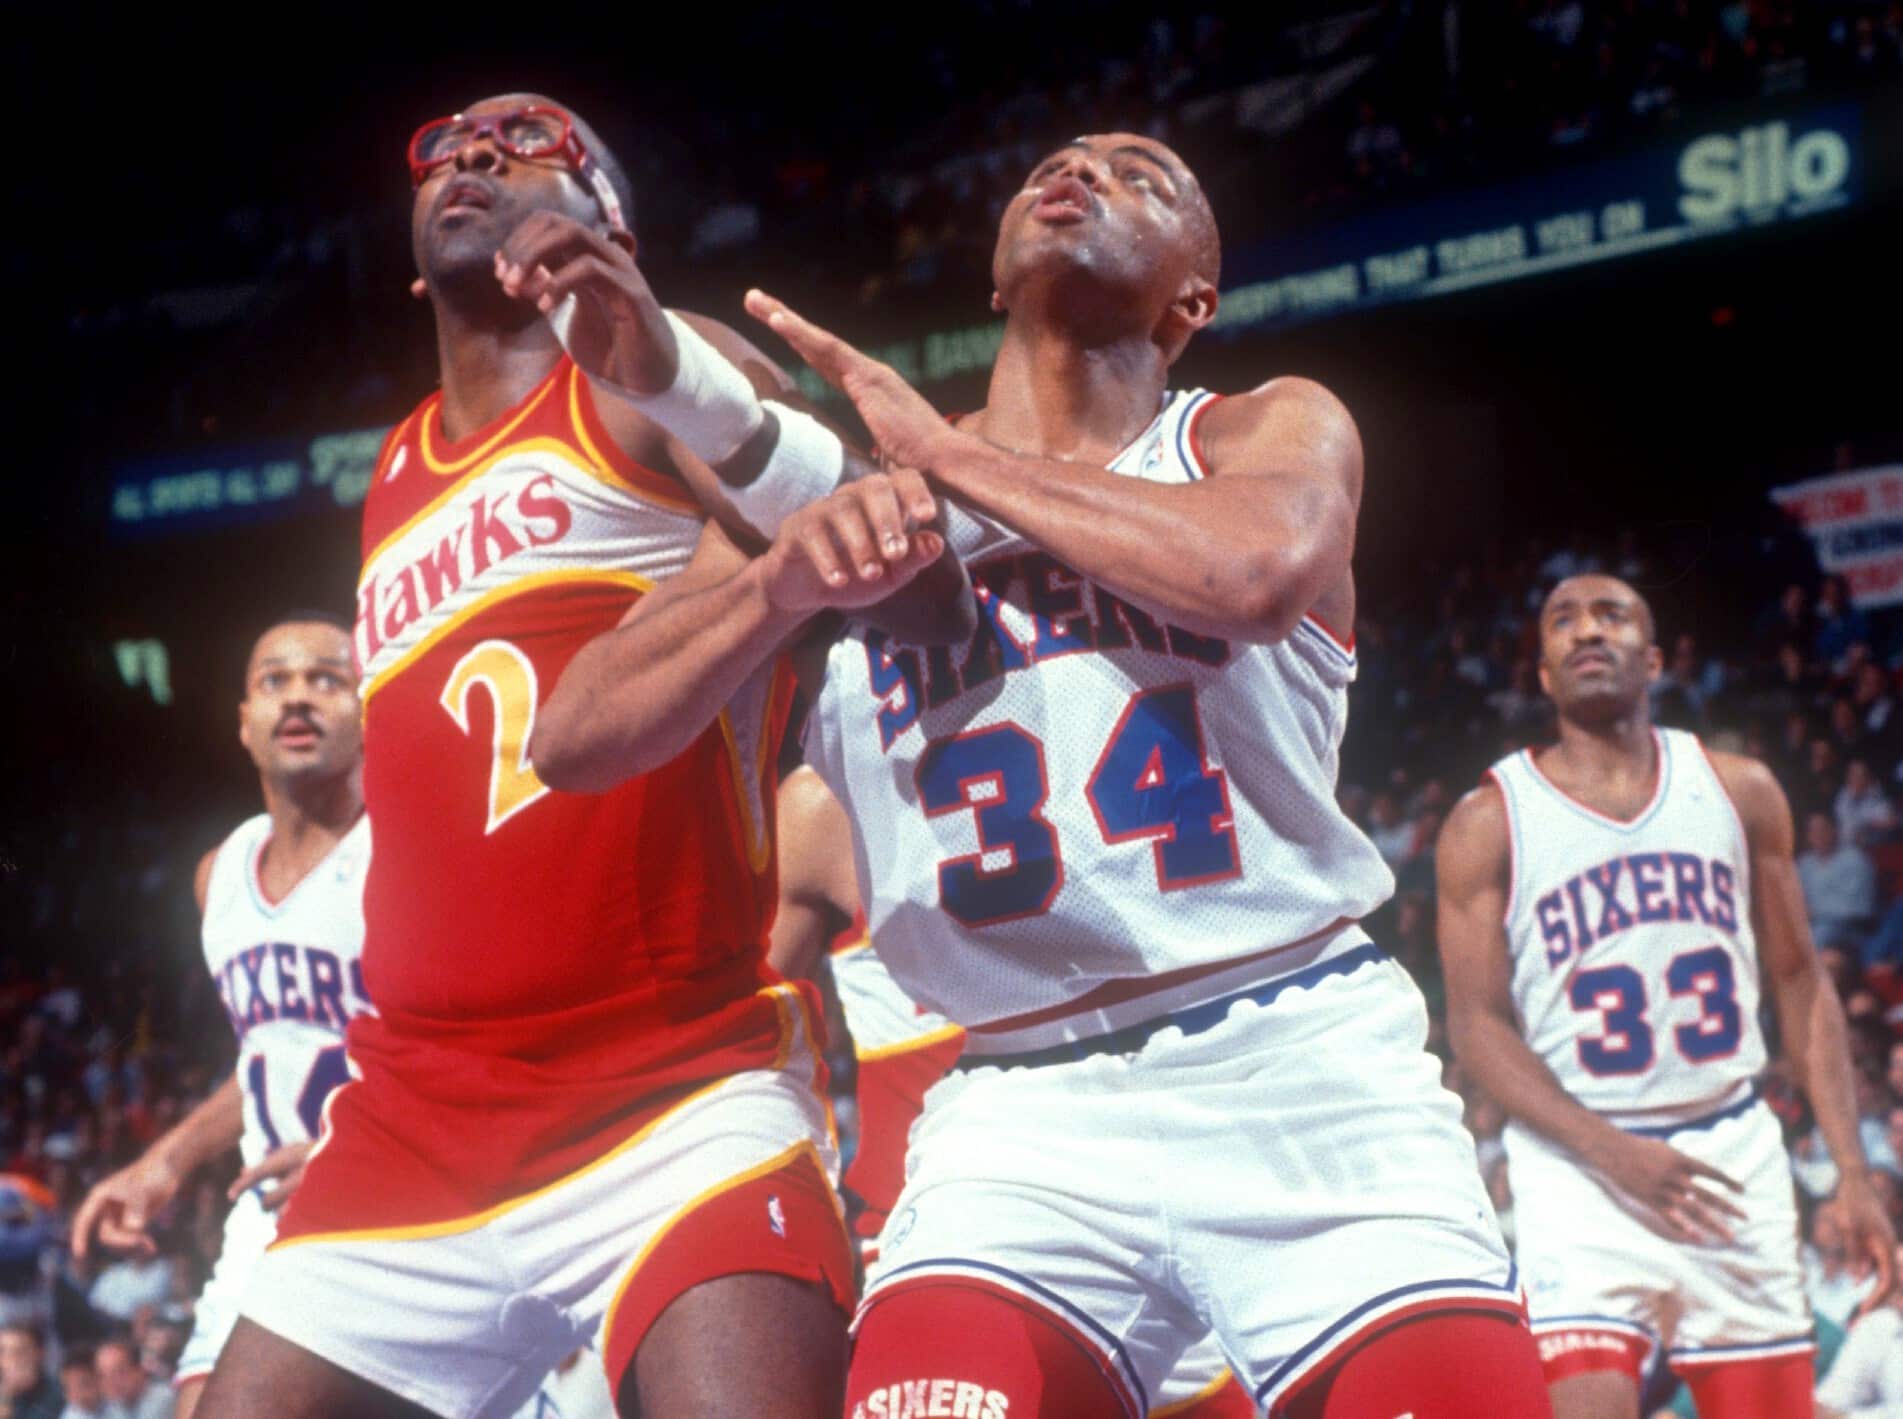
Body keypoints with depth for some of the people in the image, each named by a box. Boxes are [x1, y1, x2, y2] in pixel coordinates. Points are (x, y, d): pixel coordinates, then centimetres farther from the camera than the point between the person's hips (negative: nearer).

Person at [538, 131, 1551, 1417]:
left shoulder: (1266, 434, 9)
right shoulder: (831, 484, 13)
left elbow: (1258, 572, -17)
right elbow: (585, 737, 2)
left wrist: (946, 452, -7)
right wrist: (785, 582, -17)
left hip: (1309, 1068, 0)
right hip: (1027, 1120, 1)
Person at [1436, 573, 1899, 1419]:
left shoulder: (1739, 792, 8)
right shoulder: (1490, 823, -1)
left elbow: (1800, 986, 11)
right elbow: (1478, 1025, -4)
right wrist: (1614, 1154, -18)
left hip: (1733, 1152, 3)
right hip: (1580, 1164, -3)